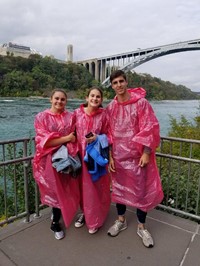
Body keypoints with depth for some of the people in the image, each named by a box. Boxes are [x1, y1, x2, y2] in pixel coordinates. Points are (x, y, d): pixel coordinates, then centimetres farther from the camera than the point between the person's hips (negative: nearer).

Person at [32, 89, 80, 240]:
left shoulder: (70, 117, 5)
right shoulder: (41, 117, -3)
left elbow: (74, 138, 3)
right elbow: (44, 140, -12)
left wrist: (69, 149, -16)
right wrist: (65, 138, -14)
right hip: (49, 159, -3)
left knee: (65, 190, 11)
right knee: (56, 190, 8)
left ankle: (56, 221, 39)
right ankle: (55, 223, 32)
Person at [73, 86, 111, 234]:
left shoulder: (103, 114, -4)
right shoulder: (77, 113, -2)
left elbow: (107, 135, 3)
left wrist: (98, 138, -16)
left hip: (97, 155, -1)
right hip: (81, 154, 1)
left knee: (97, 187, 7)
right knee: (83, 186, 12)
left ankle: (95, 219, 26)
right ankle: (85, 212, 37)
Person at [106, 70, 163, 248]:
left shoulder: (141, 102, -7)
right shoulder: (111, 107, 3)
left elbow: (150, 128, -10)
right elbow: (109, 133, 4)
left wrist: (146, 153, -15)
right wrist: (110, 156, -1)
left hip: (137, 155, -3)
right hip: (118, 155, 3)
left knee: (141, 190, 7)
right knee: (118, 188, 15)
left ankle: (142, 227, 27)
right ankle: (121, 220, 37)